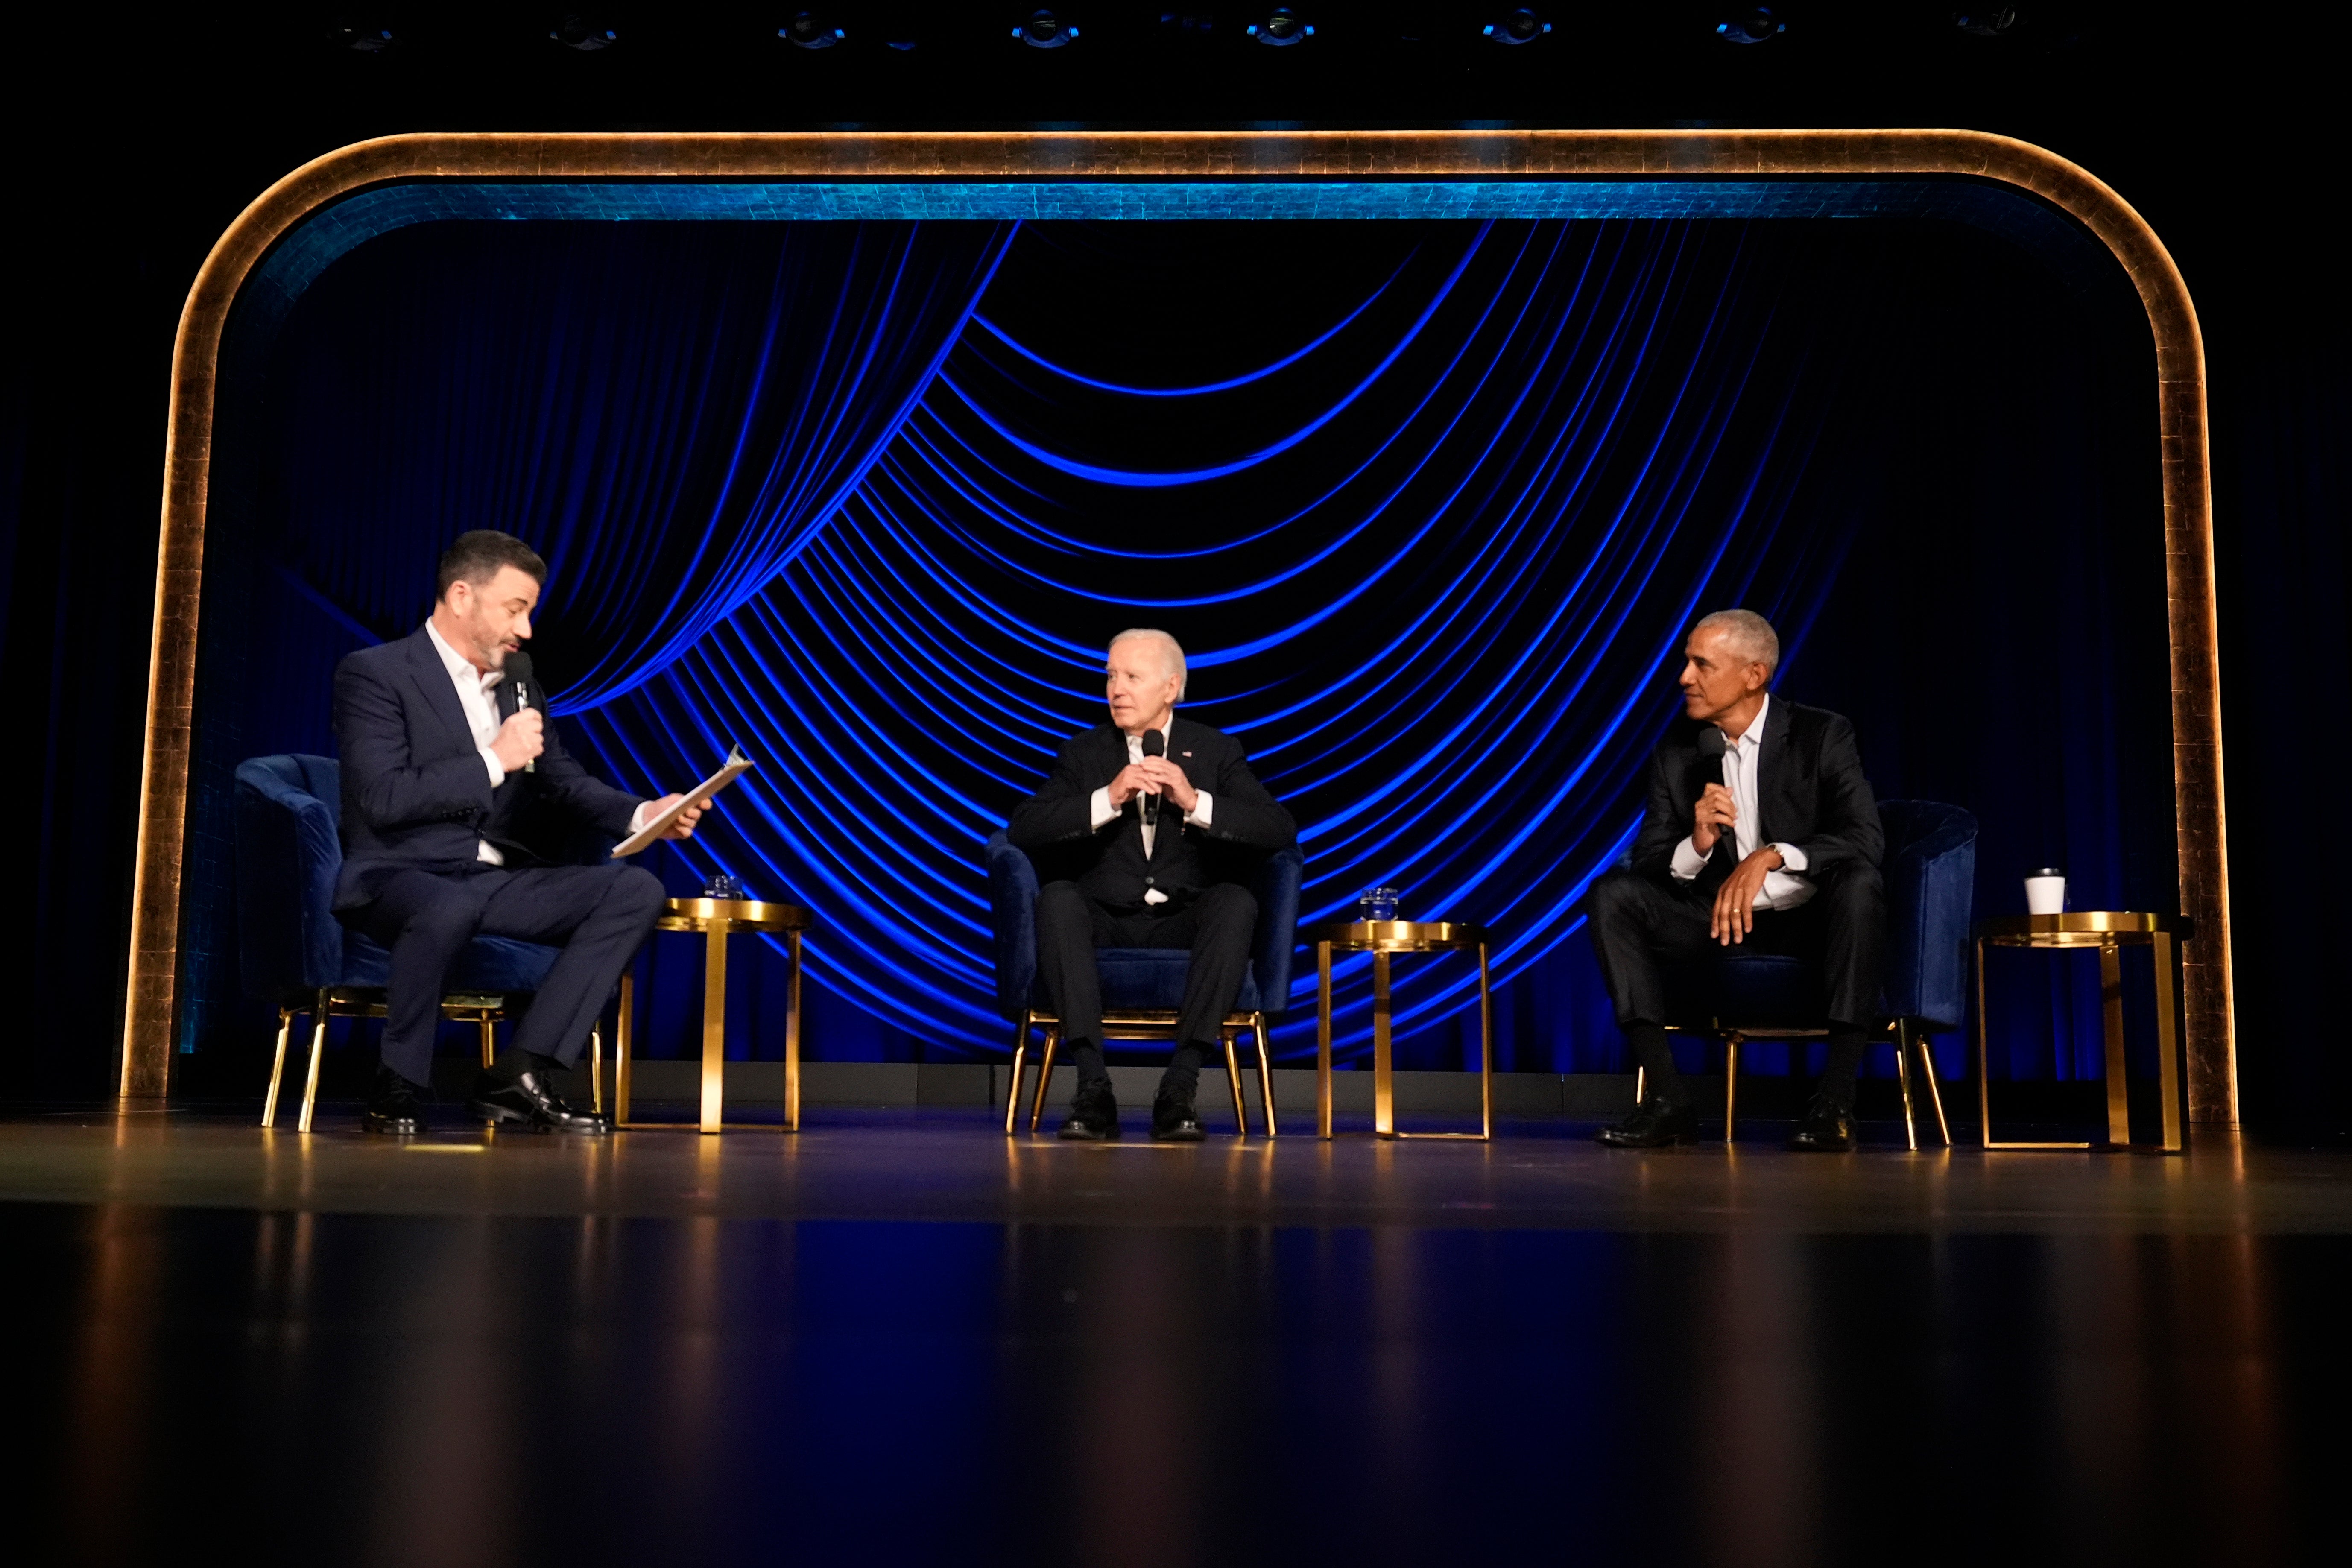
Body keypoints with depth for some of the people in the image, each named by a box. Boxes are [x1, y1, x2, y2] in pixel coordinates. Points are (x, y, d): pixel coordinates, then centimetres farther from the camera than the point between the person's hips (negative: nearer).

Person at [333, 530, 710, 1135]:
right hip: (403, 876, -7)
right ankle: (397, 1091, -16)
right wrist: (492, 762, -16)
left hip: (497, 879, 7)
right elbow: (382, 800, -17)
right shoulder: (373, 674, -6)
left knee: (635, 889, -13)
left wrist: (644, 815, -1)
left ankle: (518, 1075, -16)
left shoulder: (516, 680, 16)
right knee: (450, 908, -41)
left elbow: (566, 785, 17)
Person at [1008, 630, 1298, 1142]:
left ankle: (1180, 1089, -33)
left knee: (1237, 901, -31)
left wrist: (1195, 803, -19)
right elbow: (1022, 829, -6)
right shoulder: (1083, 753, 9)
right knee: (1057, 897, -31)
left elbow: (1281, 831, -6)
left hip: (1184, 925, 0)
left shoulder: (1216, 752, 7)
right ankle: (1093, 1086, -35)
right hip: (1104, 923, 0)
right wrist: (1108, 800, -18)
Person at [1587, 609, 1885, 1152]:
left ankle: (1835, 1099, -30)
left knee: (1858, 882, -34)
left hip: (1808, 922, -3)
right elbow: (1648, 865, -1)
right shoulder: (1676, 754, 3)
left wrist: (1770, 855, -34)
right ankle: (1667, 1099, -23)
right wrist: (1697, 845, -24)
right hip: (1720, 922, 3)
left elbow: (1866, 839, -19)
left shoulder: (1823, 736, -6)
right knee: (1614, 894, -19)